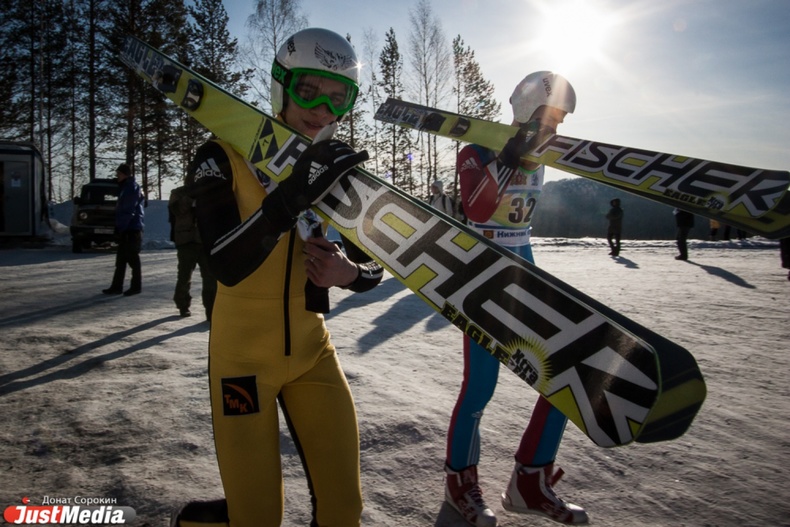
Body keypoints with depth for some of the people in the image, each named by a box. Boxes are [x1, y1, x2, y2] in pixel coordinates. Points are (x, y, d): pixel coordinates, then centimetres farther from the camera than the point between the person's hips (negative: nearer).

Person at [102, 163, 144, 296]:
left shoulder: (132, 188, -13)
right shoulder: (125, 187, 19)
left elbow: (128, 211, -19)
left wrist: (120, 226, -18)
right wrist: (119, 227, 16)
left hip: (132, 229, -10)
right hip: (126, 229, 10)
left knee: (133, 259, -3)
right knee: (121, 259, 10)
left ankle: (136, 286, 5)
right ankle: (116, 286, 14)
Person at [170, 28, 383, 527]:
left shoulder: (337, 167, 3)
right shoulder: (223, 157, -10)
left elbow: (375, 266, 7)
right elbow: (228, 266, -24)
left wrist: (350, 273, -17)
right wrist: (293, 195, -38)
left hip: (312, 348, 4)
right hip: (244, 353, -4)